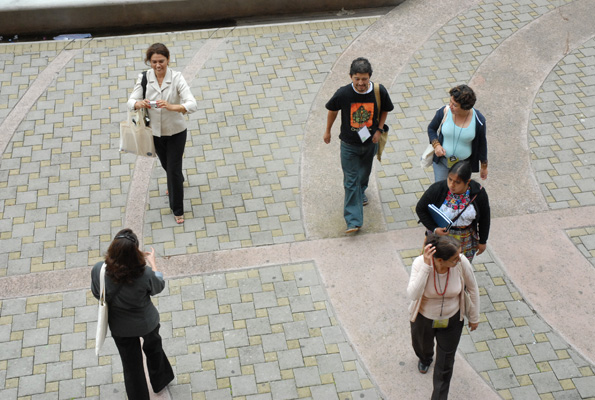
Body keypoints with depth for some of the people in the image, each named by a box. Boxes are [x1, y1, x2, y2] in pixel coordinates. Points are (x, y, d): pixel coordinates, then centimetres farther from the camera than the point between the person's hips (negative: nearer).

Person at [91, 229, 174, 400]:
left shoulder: (98, 270, -30)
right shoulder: (145, 274, -35)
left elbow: (97, 294, -9)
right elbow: (159, 286, -10)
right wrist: (152, 262, 3)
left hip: (120, 327, 1)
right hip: (147, 322, 0)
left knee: (131, 366, 22)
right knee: (153, 348, 33)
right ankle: (160, 380, 58)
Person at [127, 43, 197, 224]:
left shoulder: (177, 78, -22)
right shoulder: (144, 78, -13)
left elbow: (192, 105, -31)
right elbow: (131, 101, -15)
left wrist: (172, 107, -48)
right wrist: (140, 103, -39)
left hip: (176, 131, -4)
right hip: (155, 131, 4)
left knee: (174, 169, 1)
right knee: (166, 164, 26)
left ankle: (177, 210, 21)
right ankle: (178, 182, 60)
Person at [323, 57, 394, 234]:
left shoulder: (379, 91, -19)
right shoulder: (343, 93, -23)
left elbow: (385, 109, 2)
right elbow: (332, 110, -2)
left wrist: (379, 129, -8)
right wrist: (327, 131, 8)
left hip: (370, 142, 3)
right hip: (349, 145, -2)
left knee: (364, 173, 26)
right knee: (351, 181, -1)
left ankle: (361, 192, 59)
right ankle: (353, 220, 4)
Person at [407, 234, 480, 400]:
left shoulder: (461, 262, -28)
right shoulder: (420, 263, -32)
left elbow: (472, 288, -9)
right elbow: (413, 295, -44)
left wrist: (474, 317, 2)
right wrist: (426, 266, -49)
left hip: (452, 320, 0)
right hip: (423, 318, 0)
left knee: (445, 365, 13)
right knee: (422, 347, 32)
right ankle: (425, 358, 71)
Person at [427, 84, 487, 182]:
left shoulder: (478, 120, -19)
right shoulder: (444, 112, -17)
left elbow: (482, 144, -4)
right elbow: (431, 128, 2)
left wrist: (484, 167, 6)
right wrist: (436, 145, -17)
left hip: (464, 164, -1)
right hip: (442, 160, 1)